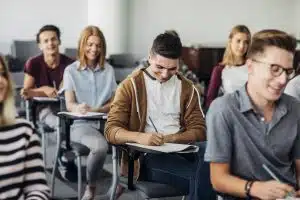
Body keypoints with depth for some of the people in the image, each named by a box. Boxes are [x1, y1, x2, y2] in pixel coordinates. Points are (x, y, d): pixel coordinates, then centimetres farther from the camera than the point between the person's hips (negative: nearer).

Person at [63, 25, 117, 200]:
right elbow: (69, 104, -2)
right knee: (100, 146, -36)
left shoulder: (109, 70, 12)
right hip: (81, 124, -2)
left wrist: (94, 110, -11)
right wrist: (79, 108, -27)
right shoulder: (71, 70, 5)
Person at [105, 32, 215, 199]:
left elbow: (199, 131, 8)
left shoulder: (187, 88, 14)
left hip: (180, 150, 4)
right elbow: (111, 130, -3)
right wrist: (139, 137, -24)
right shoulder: (131, 86, 4)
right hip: (147, 156, -3)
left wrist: (172, 138, -13)